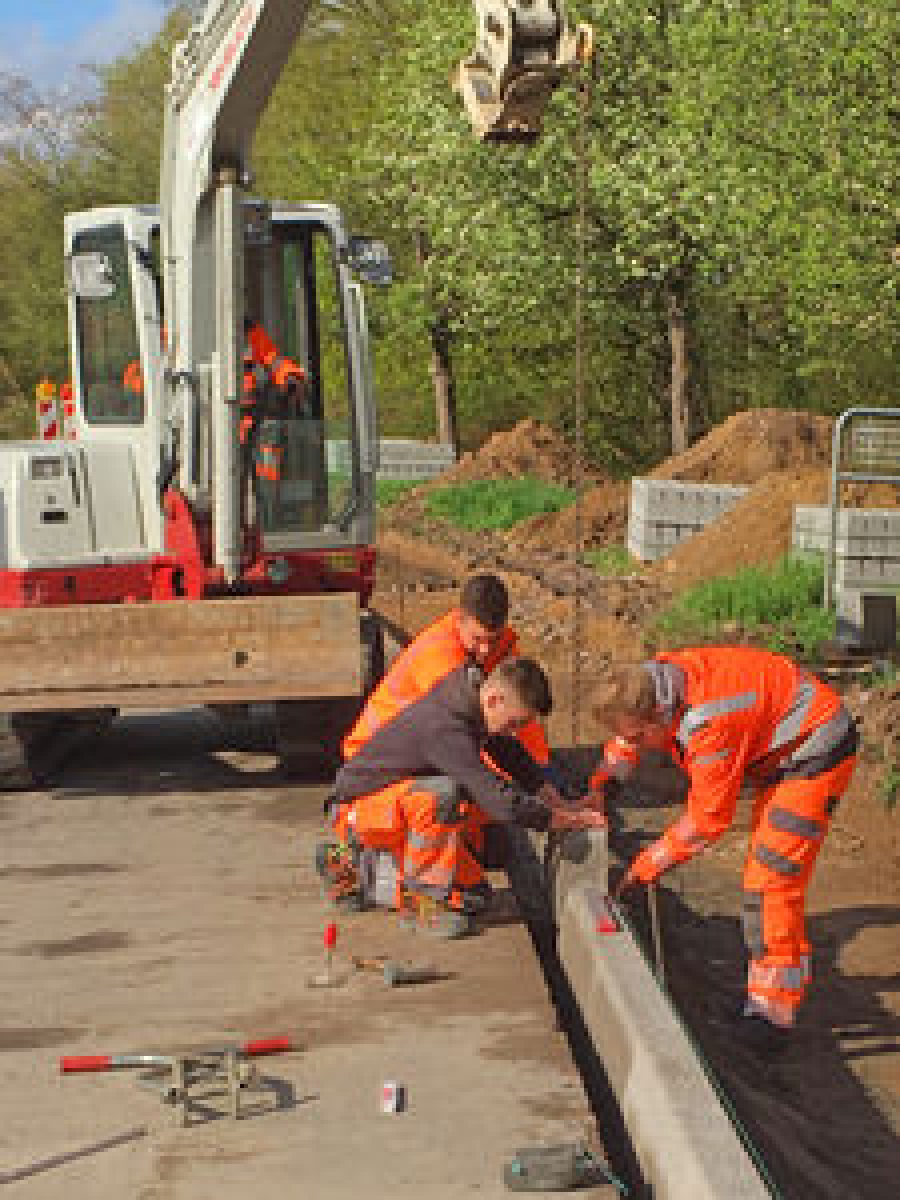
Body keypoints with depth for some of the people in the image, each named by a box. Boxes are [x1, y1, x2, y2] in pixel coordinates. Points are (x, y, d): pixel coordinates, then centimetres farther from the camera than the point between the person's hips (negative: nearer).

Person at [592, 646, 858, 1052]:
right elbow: (627, 740, 13)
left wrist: (644, 867, -20)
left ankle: (774, 1009, -10)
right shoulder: (655, 681, -11)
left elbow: (708, 819, -27)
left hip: (817, 753, -10)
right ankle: (766, 994, 23)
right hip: (779, 755, 10)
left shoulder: (710, 720, -37)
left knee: (773, 875, -14)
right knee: (762, 876, 14)